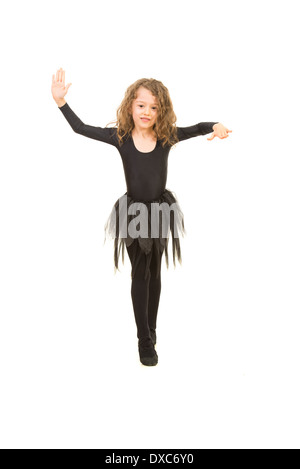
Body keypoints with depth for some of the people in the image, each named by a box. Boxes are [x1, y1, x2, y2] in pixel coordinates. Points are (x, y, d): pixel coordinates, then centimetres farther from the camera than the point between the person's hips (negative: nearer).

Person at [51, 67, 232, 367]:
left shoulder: (167, 136, -7)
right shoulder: (119, 137, -9)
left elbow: (197, 128, -2)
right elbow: (81, 128, -6)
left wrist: (216, 126, -23)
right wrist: (61, 102, -14)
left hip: (160, 211, 2)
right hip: (134, 212, -2)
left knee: (154, 273, 15)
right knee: (140, 274, 2)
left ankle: (151, 329, 32)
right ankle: (145, 341, 13)